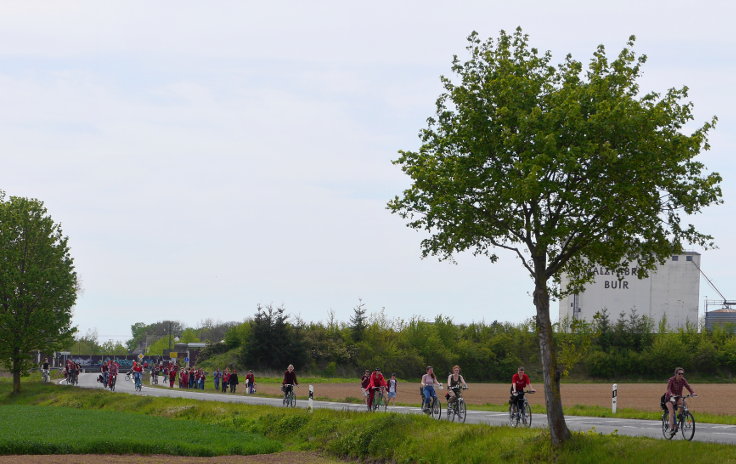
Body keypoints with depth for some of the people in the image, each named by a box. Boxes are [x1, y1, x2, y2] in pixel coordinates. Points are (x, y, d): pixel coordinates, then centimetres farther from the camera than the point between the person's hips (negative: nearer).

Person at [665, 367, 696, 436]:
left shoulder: (683, 380, -8)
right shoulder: (671, 380, -20)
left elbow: (688, 386, -20)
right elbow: (668, 389, -33)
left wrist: (693, 392, -40)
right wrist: (671, 395, -53)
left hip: (678, 397, 4)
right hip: (669, 397, -4)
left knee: (683, 403, -30)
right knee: (671, 411, -22)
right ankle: (671, 428, -25)